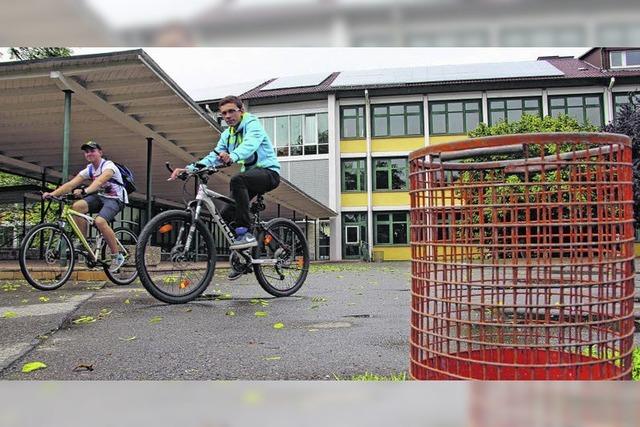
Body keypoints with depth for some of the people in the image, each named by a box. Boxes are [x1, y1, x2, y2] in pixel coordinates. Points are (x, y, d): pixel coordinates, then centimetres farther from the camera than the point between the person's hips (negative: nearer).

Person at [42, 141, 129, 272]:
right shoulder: (88, 170, 3)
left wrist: (85, 191, -55)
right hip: (100, 197, 7)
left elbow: (99, 181, -37)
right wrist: (52, 193, -22)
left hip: (115, 199, -7)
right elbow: (71, 184, -8)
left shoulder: (108, 166, -17)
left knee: (99, 221, -32)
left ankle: (117, 256, -17)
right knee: (77, 206, -20)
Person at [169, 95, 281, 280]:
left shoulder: (252, 124, -10)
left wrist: (232, 156, -54)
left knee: (237, 180, -37)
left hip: (268, 171, -8)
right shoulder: (227, 135, 14)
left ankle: (245, 233, -33)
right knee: (226, 215, -2)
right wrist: (189, 168, -15)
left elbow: (249, 144, -32)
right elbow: (213, 157, 2)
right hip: (250, 176, 8)